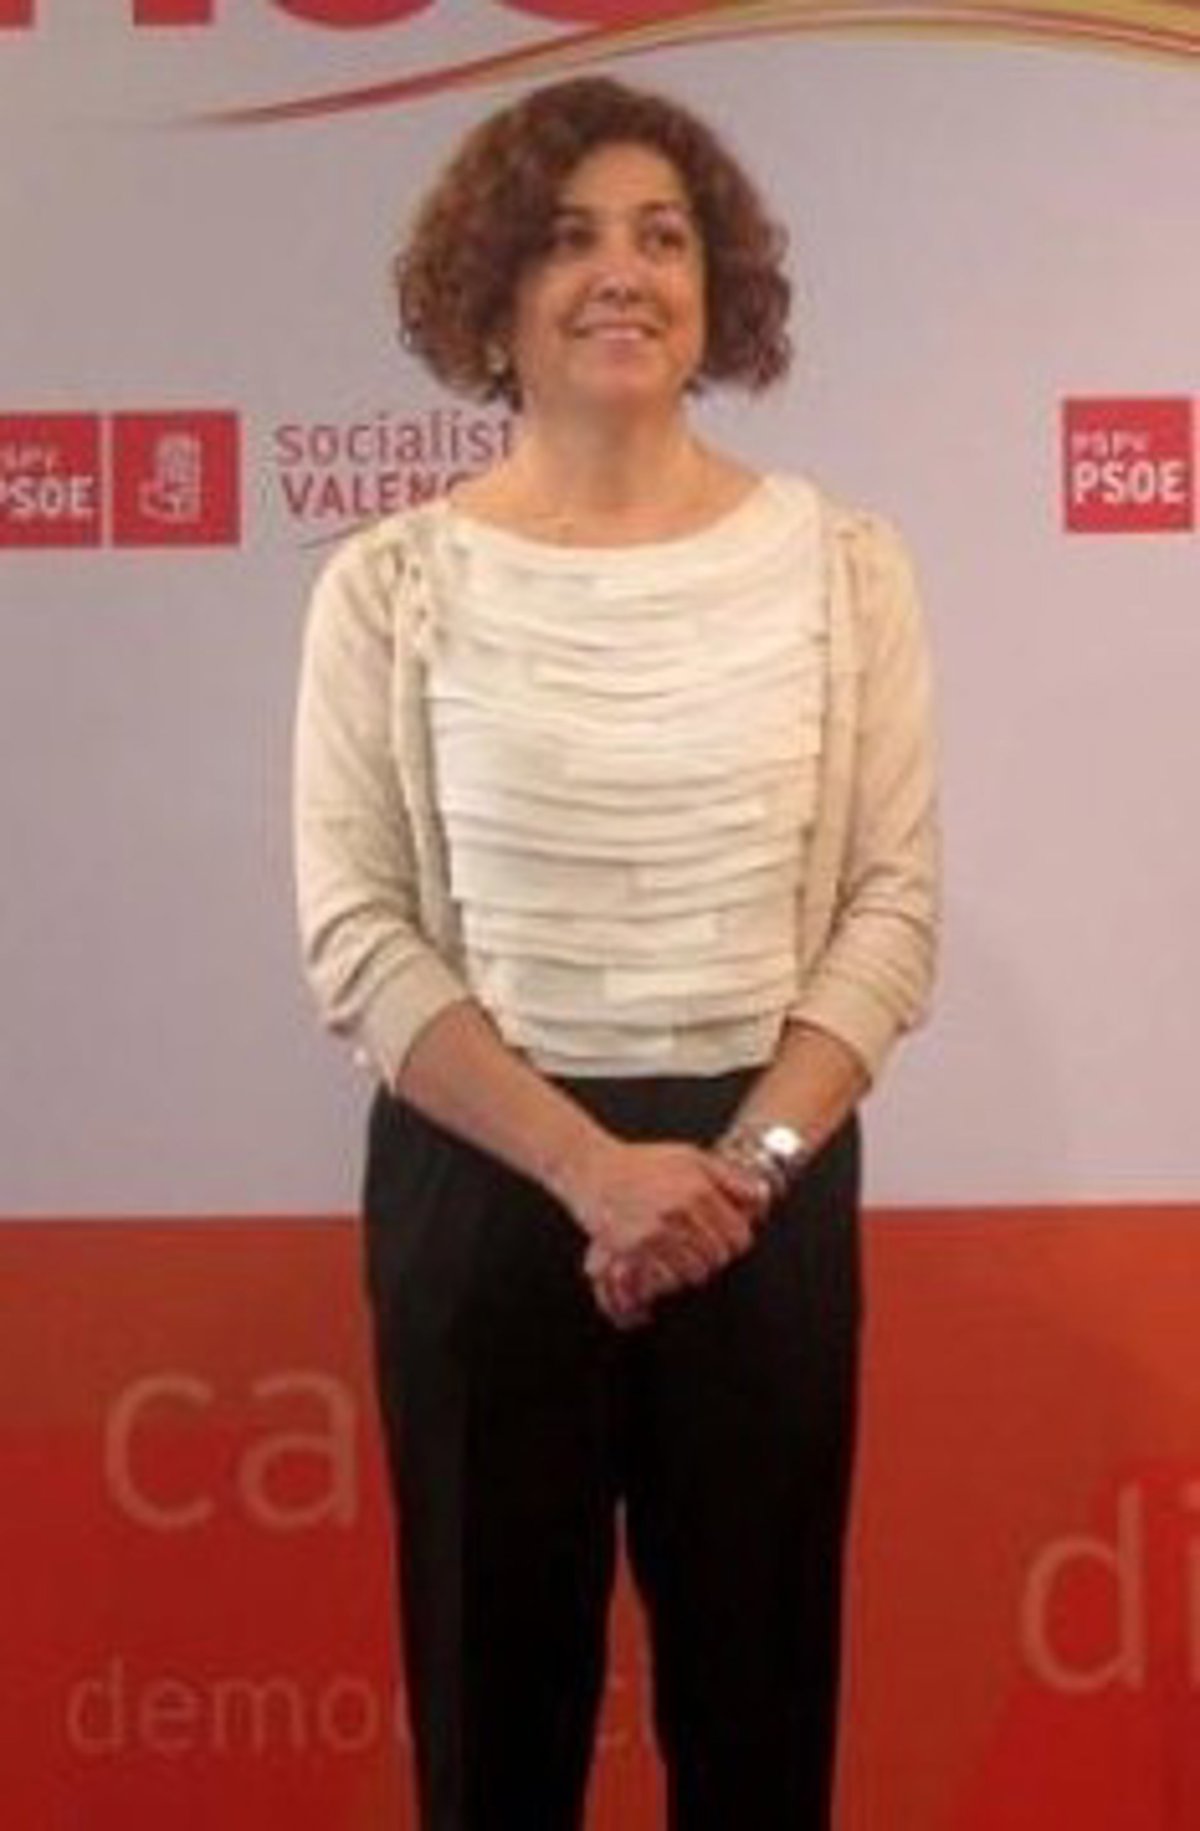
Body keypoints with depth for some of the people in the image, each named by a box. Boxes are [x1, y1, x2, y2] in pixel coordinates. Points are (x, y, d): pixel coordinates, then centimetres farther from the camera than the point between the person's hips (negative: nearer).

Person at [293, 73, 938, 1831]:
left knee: (759, 1669, 12)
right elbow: (355, 936, -7)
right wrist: (592, 1168, -15)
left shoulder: (840, 565, 0)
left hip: (768, 1180, 1)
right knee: (499, 1668, 11)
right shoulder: (392, 585, -4)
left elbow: (894, 910, -1)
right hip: (482, 1179, -1)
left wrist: (749, 1159, -13)